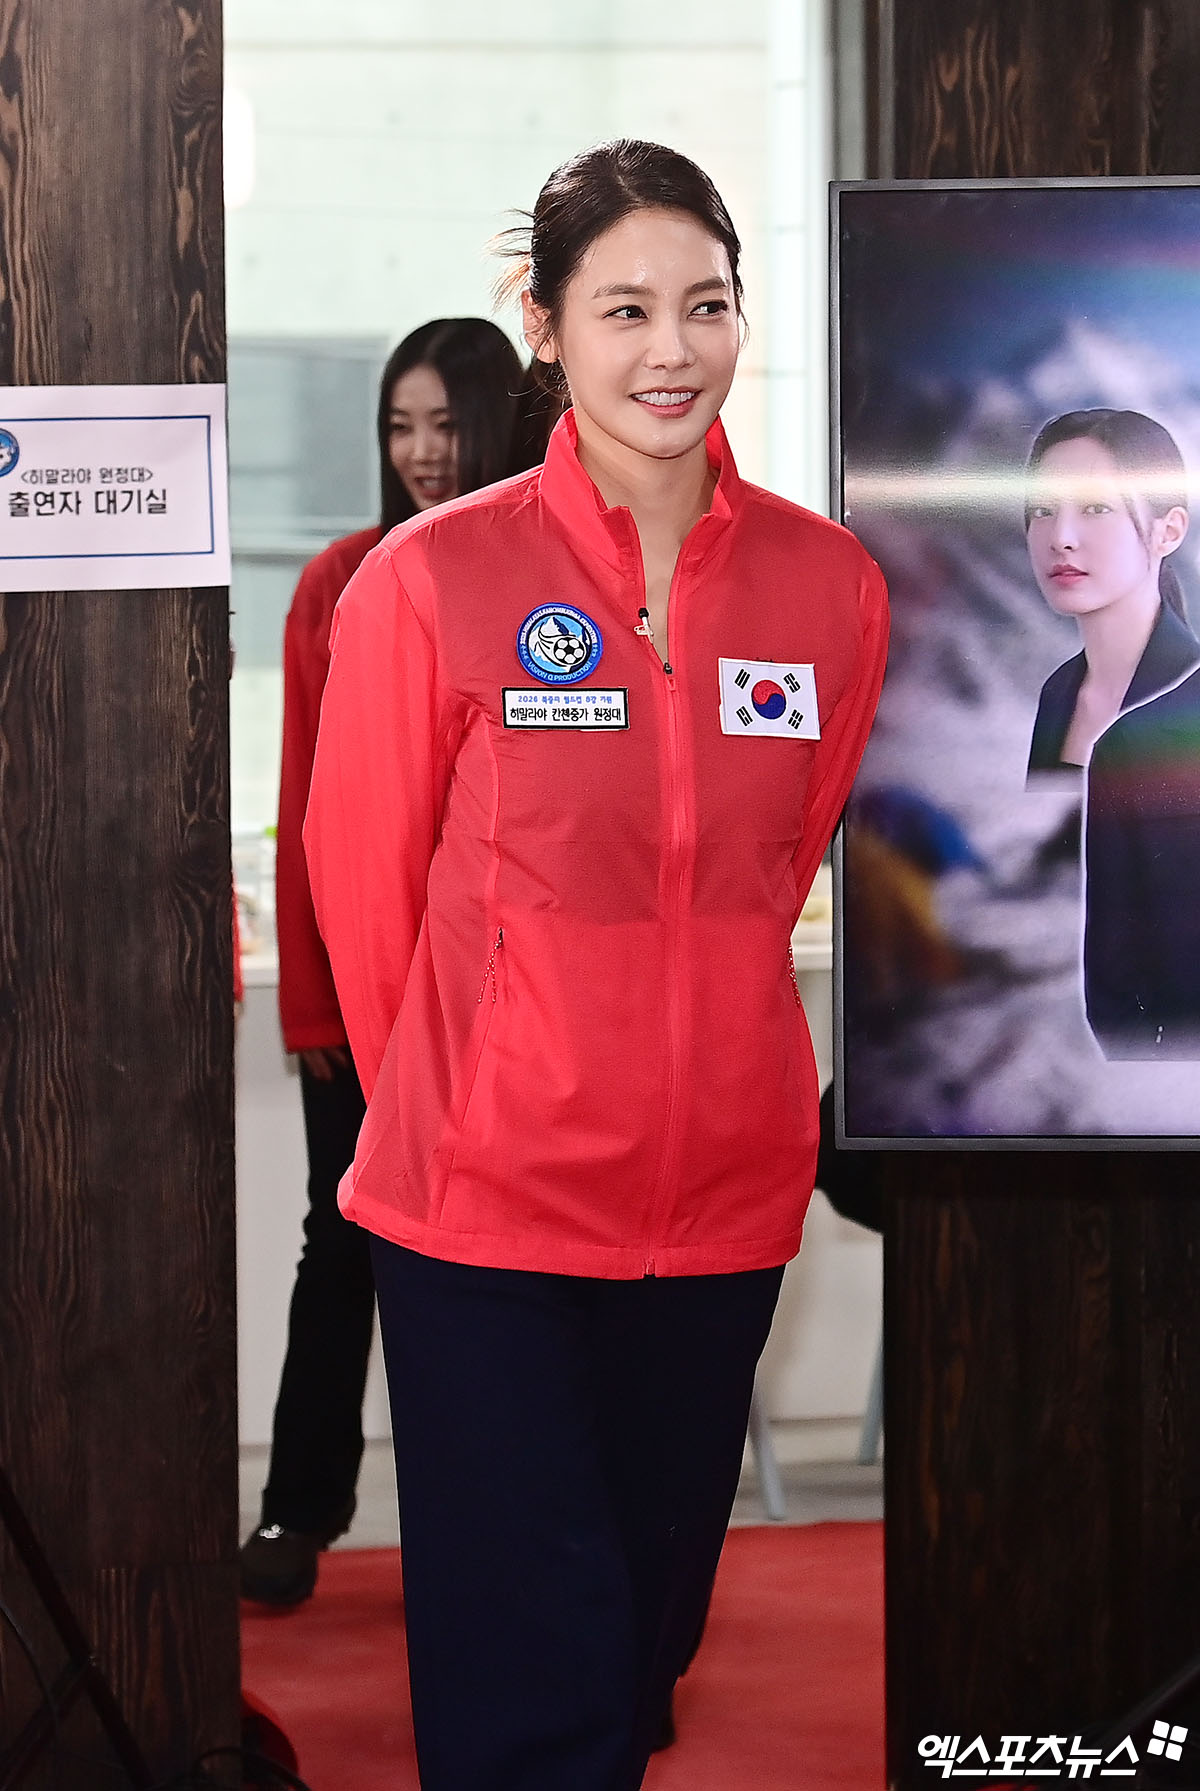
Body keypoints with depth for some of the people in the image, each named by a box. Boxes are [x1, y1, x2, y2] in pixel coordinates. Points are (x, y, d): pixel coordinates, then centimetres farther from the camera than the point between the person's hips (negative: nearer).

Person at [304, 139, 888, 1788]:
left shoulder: (832, 587, -1)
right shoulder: (431, 582, -11)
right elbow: (365, 891, 0)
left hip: (726, 1200, 4)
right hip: (484, 1207, -3)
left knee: (650, 1637, 17)